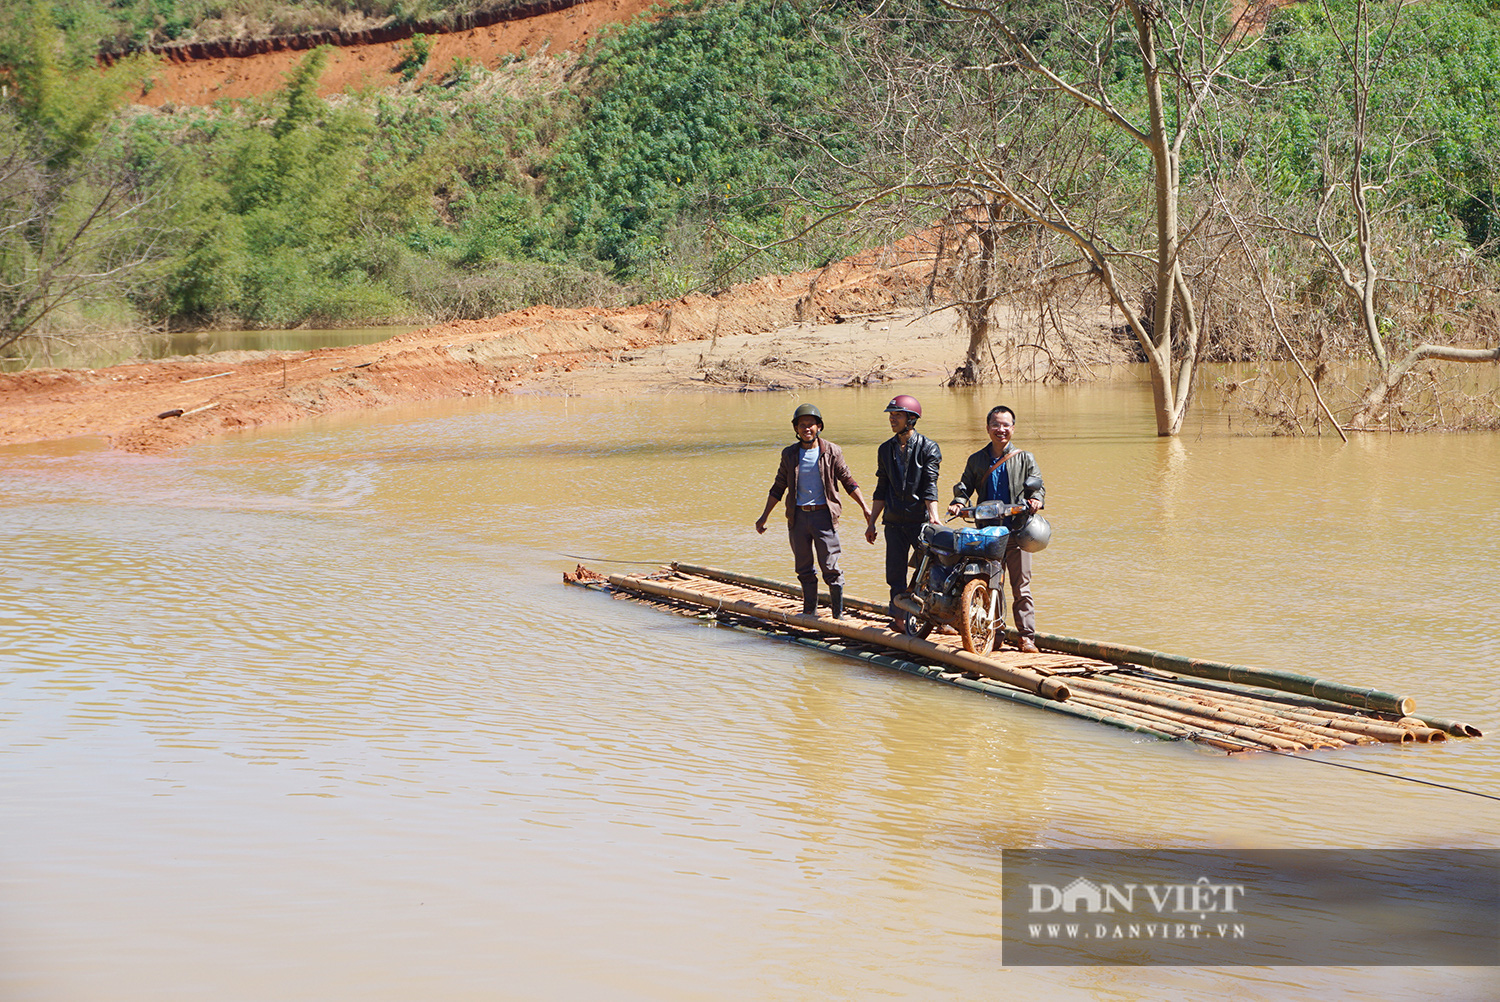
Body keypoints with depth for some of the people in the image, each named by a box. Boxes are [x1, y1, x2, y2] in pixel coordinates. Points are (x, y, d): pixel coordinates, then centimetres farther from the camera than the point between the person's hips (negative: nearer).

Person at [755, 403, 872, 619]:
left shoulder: (832, 452, 0)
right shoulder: (790, 454, 7)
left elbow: (848, 482, 5)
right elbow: (778, 487, 14)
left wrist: (865, 508, -2)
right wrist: (764, 516, 13)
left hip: (823, 514, -3)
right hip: (798, 516, 3)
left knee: (830, 567, -6)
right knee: (804, 569, 7)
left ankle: (838, 613, 2)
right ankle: (810, 612, 18)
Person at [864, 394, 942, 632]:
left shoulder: (928, 448, -1)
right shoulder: (886, 449, 13)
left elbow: (929, 486, -9)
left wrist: (933, 515, -21)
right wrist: (871, 522, 15)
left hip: (921, 520, -4)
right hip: (894, 521, 4)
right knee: (895, 572, 3)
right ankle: (899, 618, 10)